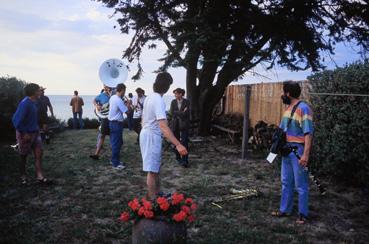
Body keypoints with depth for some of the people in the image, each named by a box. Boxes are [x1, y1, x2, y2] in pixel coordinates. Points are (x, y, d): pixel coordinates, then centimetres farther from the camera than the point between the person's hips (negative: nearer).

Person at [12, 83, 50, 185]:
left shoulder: (34, 102, 3)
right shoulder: (25, 103, -23)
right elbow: (16, 120, -26)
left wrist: (37, 129, 11)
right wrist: (24, 134, -21)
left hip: (35, 132, 7)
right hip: (26, 134, -7)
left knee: (39, 153, 2)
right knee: (23, 156, 10)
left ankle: (40, 177, 5)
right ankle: (23, 176, 28)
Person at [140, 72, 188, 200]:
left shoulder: (150, 97, 6)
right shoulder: (158, 100, -24)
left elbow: (143, 118, 17)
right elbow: (163, 126, -33)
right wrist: (178, 144, -37)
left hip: (146, 133, 10)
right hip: (152, 136, -10)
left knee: (155, 167, 22)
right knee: (152, 170, -2)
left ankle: (157, 193, 36)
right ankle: (151, 200, 8)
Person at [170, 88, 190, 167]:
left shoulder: (186, 102, -3)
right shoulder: (173, 102, 5)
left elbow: (185, 114, -12)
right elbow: (172, 112, -7)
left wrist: (177, 113, -9)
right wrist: (182, 112, -13)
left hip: (184, 124, -3)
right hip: (175, 124, 3)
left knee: (184, 142, -10)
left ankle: (185, 160, -9)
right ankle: (178, 158, 24)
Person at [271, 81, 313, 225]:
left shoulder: (303, 108, -16)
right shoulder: (288, 108, 10)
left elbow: (308, 133, -21)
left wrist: (305, 155, -26)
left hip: (298, 151, -9)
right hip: (287, 150, 9)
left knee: (301, 185, 3)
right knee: (286, 182, 17)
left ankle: (303, 214, 16)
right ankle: (285, 210, 29)